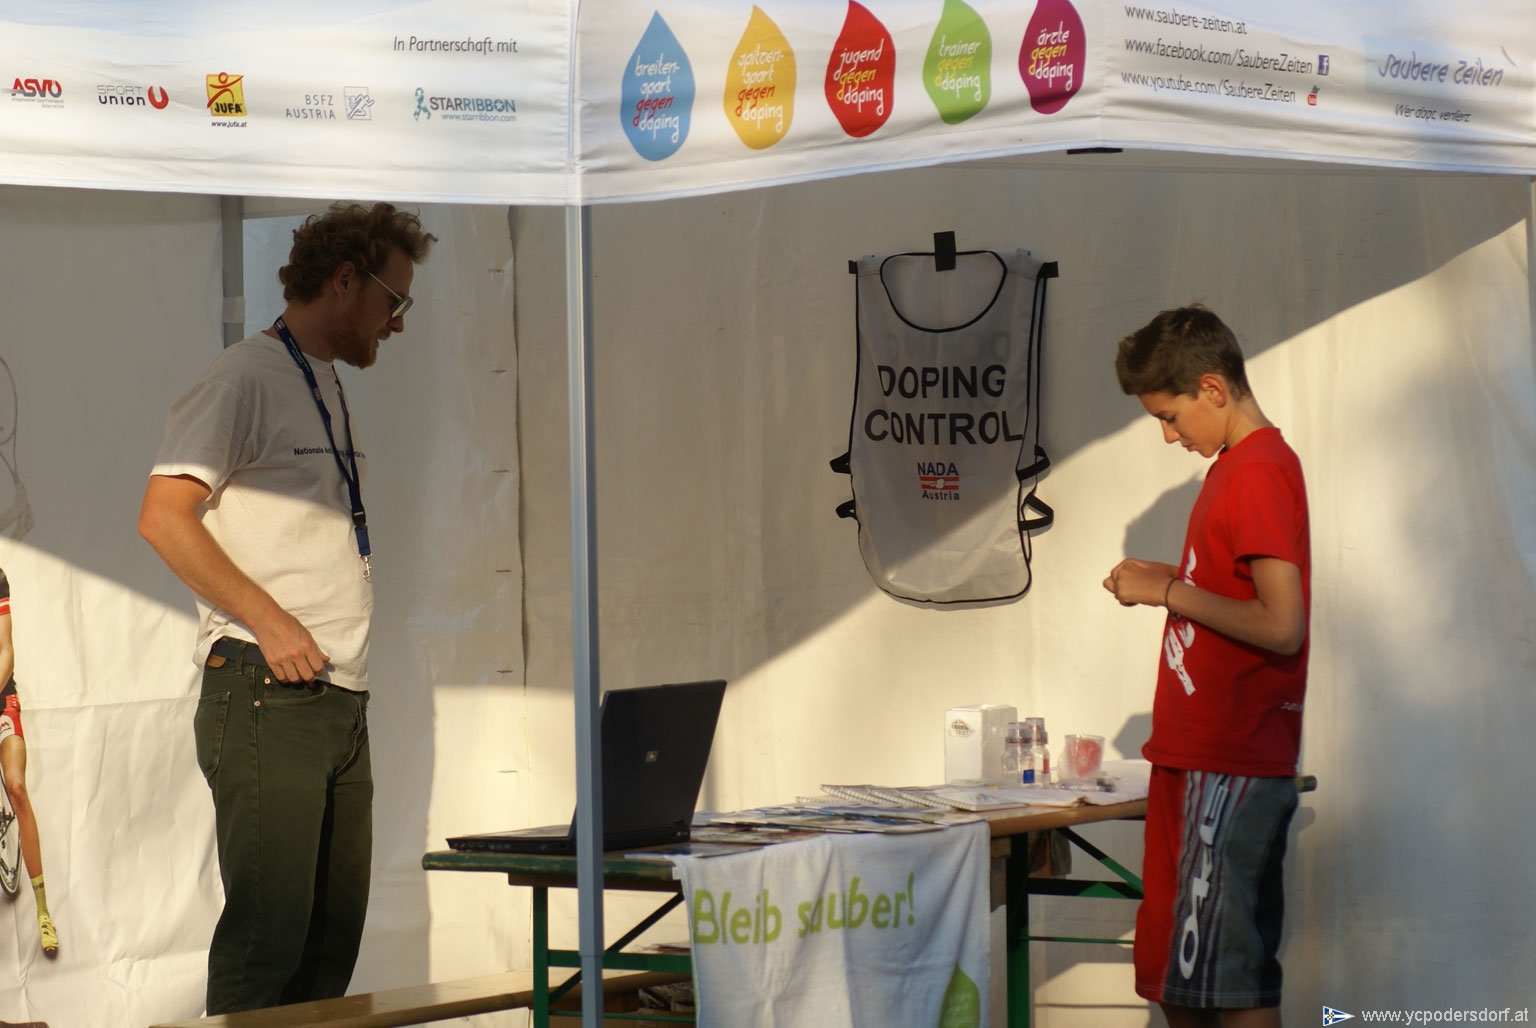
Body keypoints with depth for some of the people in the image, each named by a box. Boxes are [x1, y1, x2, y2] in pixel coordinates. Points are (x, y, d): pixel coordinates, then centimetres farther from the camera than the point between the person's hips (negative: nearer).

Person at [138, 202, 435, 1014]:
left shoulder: (329, 389, 21)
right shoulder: (246, 379, -7)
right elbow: (163, 517, -17)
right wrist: (269, 621, -19)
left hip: (341, 700, 9)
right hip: (267, 697, -9)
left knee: (333, 935, 8)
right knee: (268, 931, -12)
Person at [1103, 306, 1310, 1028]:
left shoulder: (1258, 473, -14)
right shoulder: (1238, 466, 17)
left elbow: (1281, 625, -23)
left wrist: (1169, 592, -14)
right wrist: (1165, 583, 11)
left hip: (1231, 769, -10)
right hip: (1196, 758, 10)